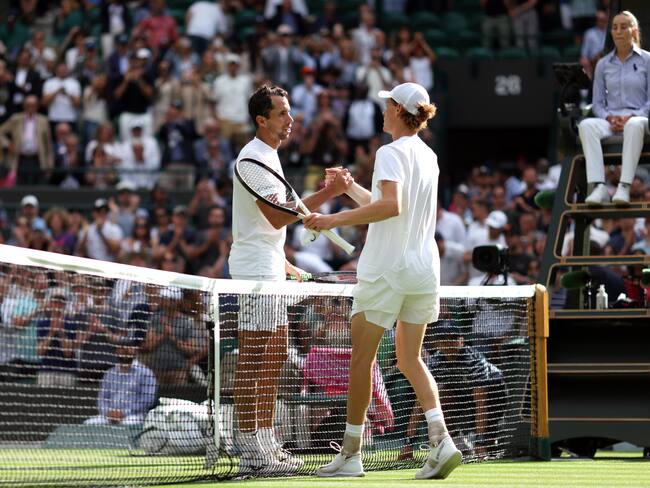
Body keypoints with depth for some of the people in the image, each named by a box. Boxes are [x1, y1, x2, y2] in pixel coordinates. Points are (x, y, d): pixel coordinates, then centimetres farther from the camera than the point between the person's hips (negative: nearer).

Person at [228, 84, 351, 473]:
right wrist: (329, 193, -23)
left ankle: (267, 444, 16)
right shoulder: (254, 156, -14)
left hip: (272, 269, 11)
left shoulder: (269, 156, 18)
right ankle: (252, 451, -12)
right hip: (255, 270, -11)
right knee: (253, 360, -10)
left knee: (275, 356, 12)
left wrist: (284, 263, 24)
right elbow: (277, 216, -22)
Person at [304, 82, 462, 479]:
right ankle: (441, 440, -6)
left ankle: (351, 454, 7)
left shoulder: (391, 153, -11)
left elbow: (390, 206, -27)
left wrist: (336, 219, -25)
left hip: (386, 271, -7)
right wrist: (349, 187, 30)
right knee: (410, 359, 12)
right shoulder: (428, 156, 14)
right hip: (424, 268, 8)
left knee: (362, 358, 3)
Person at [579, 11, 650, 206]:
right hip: (610, 120, 3)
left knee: (634, 126, -41)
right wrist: (610, 117, -7)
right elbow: (597, 103, 14)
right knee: (586, 125, -32)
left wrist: (632, 116, -14)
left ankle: (624, 187, -49)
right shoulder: (603, 65, 15)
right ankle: (599, 187, -45)